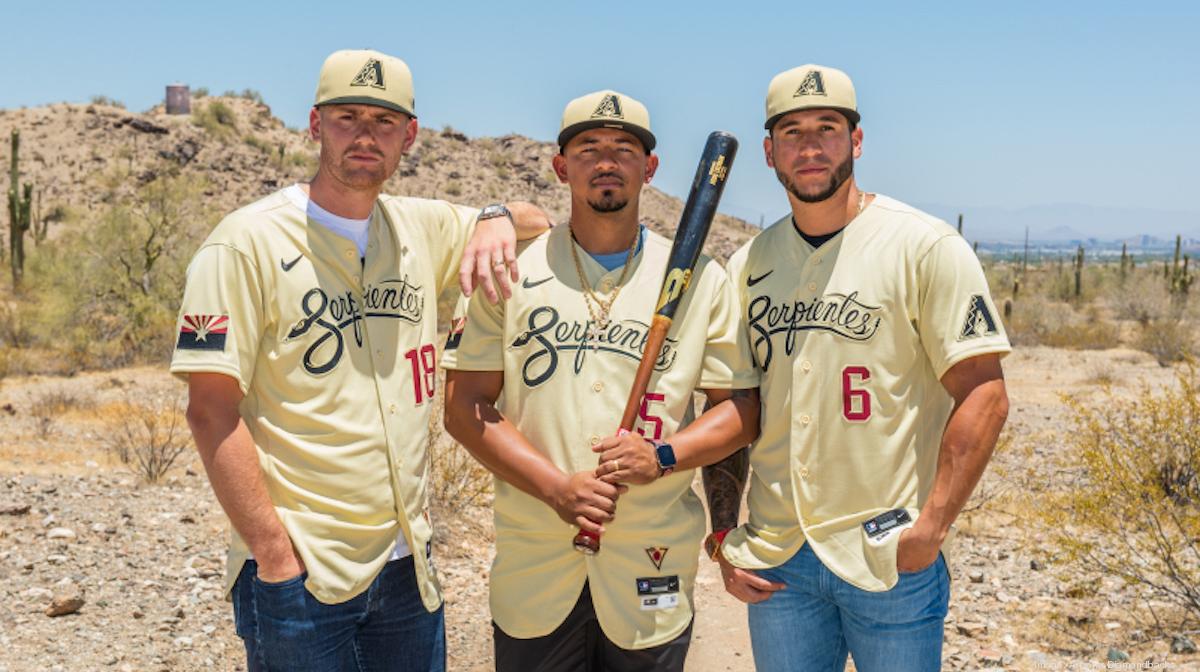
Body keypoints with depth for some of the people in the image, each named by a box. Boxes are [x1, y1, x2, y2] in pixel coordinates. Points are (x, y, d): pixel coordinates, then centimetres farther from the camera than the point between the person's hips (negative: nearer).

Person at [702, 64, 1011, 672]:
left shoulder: (924, 247, -7)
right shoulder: (746, 266, 7)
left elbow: (983, 394, -10)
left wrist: (931, 526, -16)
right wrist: (722, 536, 5)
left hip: (890, 556, -4)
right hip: (774, 560, 4)